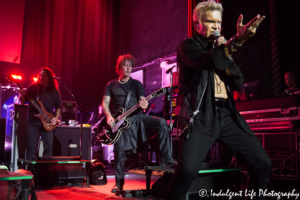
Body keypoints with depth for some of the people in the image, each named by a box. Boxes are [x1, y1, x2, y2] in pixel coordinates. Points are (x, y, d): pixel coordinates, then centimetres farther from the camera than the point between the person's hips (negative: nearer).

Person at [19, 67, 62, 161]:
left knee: (48, 148, 0)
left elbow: (58, 107, 13)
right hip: (33, 121, -1)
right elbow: (23, 102, 7)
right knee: (31, 148, 0)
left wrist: (56, 118, -2)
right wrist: (21, 96, -14)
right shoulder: (33, 87, 5)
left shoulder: (55, 92, 7)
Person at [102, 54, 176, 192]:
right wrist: (109, 116, -13)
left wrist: (144, 105, -25)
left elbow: (142, 100, 1)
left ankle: (165, 158, -21)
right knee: (119, 152, -8)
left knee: (161, 123, -25)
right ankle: (119, 183, 10)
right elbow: (105, 103, 7)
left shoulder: (137, 84, 12)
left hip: (137, 118, 1)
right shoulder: (111, 85, 13)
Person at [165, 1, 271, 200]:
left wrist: (225, 54, 0)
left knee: (262, 163, 2)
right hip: (201, 116, -6)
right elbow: (205, 61, -22)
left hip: (227, 115, 6)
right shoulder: (188, 46, 3)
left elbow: (238, 83, 11)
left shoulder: (222, 48, 21)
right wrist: (237, 41, -32)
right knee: (187, 169, -23)